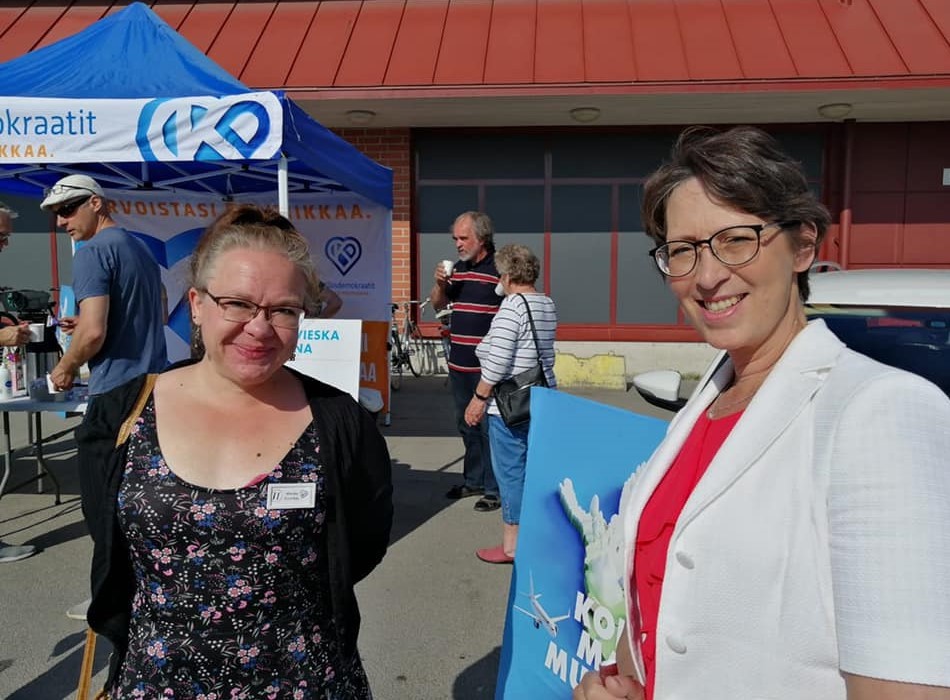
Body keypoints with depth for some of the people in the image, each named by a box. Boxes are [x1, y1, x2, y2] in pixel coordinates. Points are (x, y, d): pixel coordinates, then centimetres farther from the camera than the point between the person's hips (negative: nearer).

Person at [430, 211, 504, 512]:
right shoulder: (457, 269, 12)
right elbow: (438, 304, 19)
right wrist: (440, 283, -1)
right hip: (459, 363, 8)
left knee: (489, 426, -1)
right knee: (466, 425, 17)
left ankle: (494, 489, 10)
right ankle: (473, 480, 31)